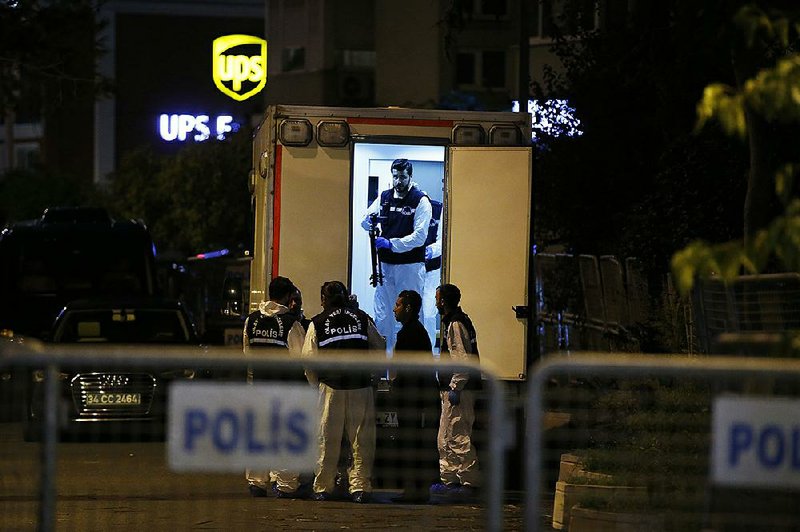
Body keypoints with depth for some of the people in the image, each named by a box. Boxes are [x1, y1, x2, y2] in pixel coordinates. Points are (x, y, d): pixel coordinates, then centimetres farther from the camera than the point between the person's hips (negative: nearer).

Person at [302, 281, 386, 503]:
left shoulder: (317, 324, 2)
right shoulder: (362, 319, 7)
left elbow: (309, 360, 1)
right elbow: (380, 349, 10)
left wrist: (316, 383, 15)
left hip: (331, 387, -1)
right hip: (361, 386, 1)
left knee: (328, 439, 6)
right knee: (361, 440, 4)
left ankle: (323, 488, 10)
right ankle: (360, 487, 0)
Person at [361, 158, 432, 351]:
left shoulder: (421, 201, -6)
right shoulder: (384, 197, 9)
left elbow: (419, 237, -13)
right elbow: (365, 221, 8)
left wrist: (391, 244, -23)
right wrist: (369, 221, -17)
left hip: (410, 266, -4)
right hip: (385, 264, 4)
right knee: (382, 314, 5)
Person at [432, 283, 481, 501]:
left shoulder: (457, 324, -14)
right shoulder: (450, 322, 18)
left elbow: (464, 359, -21)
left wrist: (455, 388, -22)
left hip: (459, 391, -11)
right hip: (451, 390, 11)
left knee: (458, 438, -10)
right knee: (445, 438, 15)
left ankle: (470, 482, -9)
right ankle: (449, 480, 20)